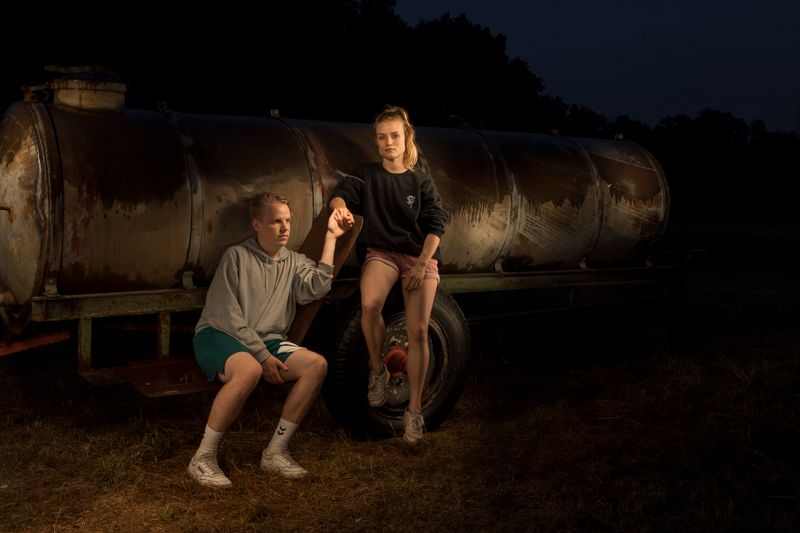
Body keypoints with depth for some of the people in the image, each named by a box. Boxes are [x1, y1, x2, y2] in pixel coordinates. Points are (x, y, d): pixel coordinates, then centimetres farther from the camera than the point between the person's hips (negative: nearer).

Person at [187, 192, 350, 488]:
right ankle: (203, 459, -26)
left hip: (268, 342, 6)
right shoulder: (237, 256, -4)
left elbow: (317, 288, -10)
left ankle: (275, 452, -12)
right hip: (219, 336, -6)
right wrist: (262, 356, -16)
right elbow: (227, 316, -10)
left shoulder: (293, 262, 12)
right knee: (249, 369, -39)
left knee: (316, 364, -19)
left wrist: (331, 238, -9)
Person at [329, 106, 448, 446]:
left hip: (420, 255, 0)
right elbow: (341, 193, -7)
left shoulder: (422, 182, 9)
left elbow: (435, 225, 2)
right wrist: (342, 207, -33)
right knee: (370, 304, -33)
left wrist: (422, 264, -13)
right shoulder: (367, 174, 10)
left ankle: (414, 412, -8)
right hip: (382, 251, 0)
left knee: (418, 330, -17)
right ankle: (377, 370, -7)